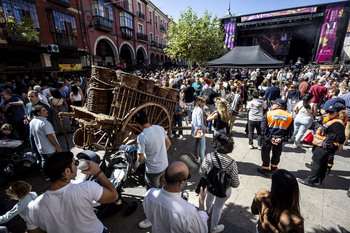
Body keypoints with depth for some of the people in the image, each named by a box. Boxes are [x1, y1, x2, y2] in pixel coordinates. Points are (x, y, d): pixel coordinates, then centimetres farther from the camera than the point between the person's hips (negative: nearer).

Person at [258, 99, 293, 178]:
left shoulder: (268, 114, -13)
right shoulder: (289, 116, -3)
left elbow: (263, 128, -18)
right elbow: (290, 131, -6)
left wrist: (270, 138, -14)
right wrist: (282, 139, -9)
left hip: (268, 139, -3)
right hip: (279, 140, 3)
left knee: (265, 153, 14)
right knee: (276, 154, 22)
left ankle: (265, 169, 25)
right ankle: (273, 169, 38)